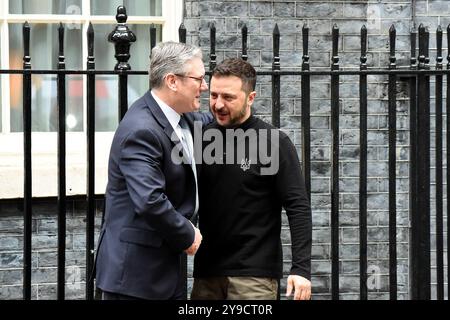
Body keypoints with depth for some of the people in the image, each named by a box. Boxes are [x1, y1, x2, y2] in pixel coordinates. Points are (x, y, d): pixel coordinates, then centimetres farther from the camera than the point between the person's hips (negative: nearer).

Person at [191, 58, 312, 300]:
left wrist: (301, 268, -15)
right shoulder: (202, 138, 6)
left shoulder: (274, 143, -5)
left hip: (255, 274, -4)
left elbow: (298, 207, -7)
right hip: (207, 271, 4)